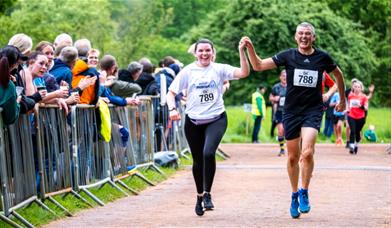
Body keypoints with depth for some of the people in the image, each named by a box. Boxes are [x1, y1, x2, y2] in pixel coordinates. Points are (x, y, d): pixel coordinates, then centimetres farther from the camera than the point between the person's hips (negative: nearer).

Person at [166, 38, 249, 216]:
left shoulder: (219, 69, -1)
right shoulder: (188, 71, 1)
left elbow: (244, 72, -13)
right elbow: (171, 92, 2)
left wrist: (241, 51, -23)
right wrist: (172, 108, -16)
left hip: (216, 119, -2)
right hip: (193, 121, 2)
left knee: (208, 153, -24)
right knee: (198, 161, 11)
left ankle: (207, 194, -12)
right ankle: (199, 195, 32)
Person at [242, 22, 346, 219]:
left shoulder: (322, 57, -1)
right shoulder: (288, 56, -2)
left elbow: (338, 74, 18)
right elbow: (259, 66, -4)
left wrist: (342, 100, 25)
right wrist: (250, 47, -19)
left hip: (313, 110, -1)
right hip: (291, 111, 1)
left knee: (307, 152, -21)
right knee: (293, 157, 9)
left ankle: (304, 193, -2)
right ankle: (295, 195, 28)